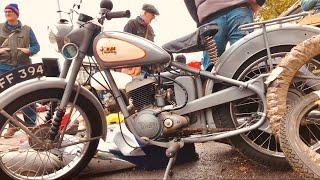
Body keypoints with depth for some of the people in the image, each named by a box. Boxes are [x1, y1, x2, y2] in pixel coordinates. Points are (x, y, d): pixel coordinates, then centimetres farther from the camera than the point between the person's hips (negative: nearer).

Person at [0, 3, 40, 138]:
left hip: (24, 67, -1)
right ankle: (12, 125, 12)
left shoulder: (26, 29, 9)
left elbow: (36, 46, 9)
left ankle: (31, 124, 10)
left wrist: (29, 50, -11)